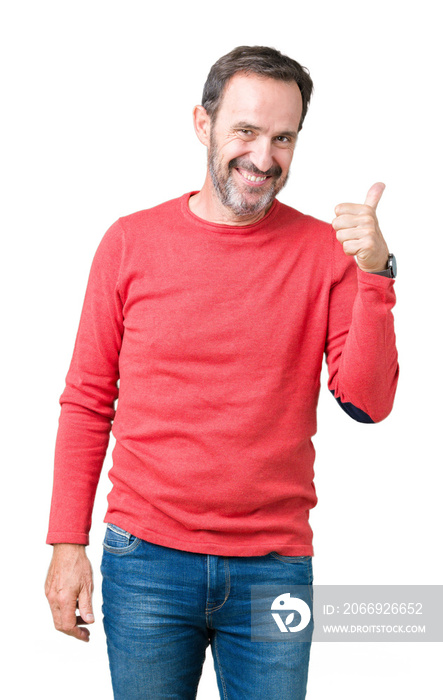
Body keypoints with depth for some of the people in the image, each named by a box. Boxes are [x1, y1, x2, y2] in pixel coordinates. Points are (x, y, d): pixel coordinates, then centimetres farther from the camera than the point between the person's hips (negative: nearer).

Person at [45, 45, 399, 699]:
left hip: (276, 568, 0)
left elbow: (367, 402, -8)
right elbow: (87, 400, 3)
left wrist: (374, 273, -19)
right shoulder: (131, 241, -1)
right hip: (146, 562, 0)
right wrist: (67, 544, -1)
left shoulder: (326, 250, -1)